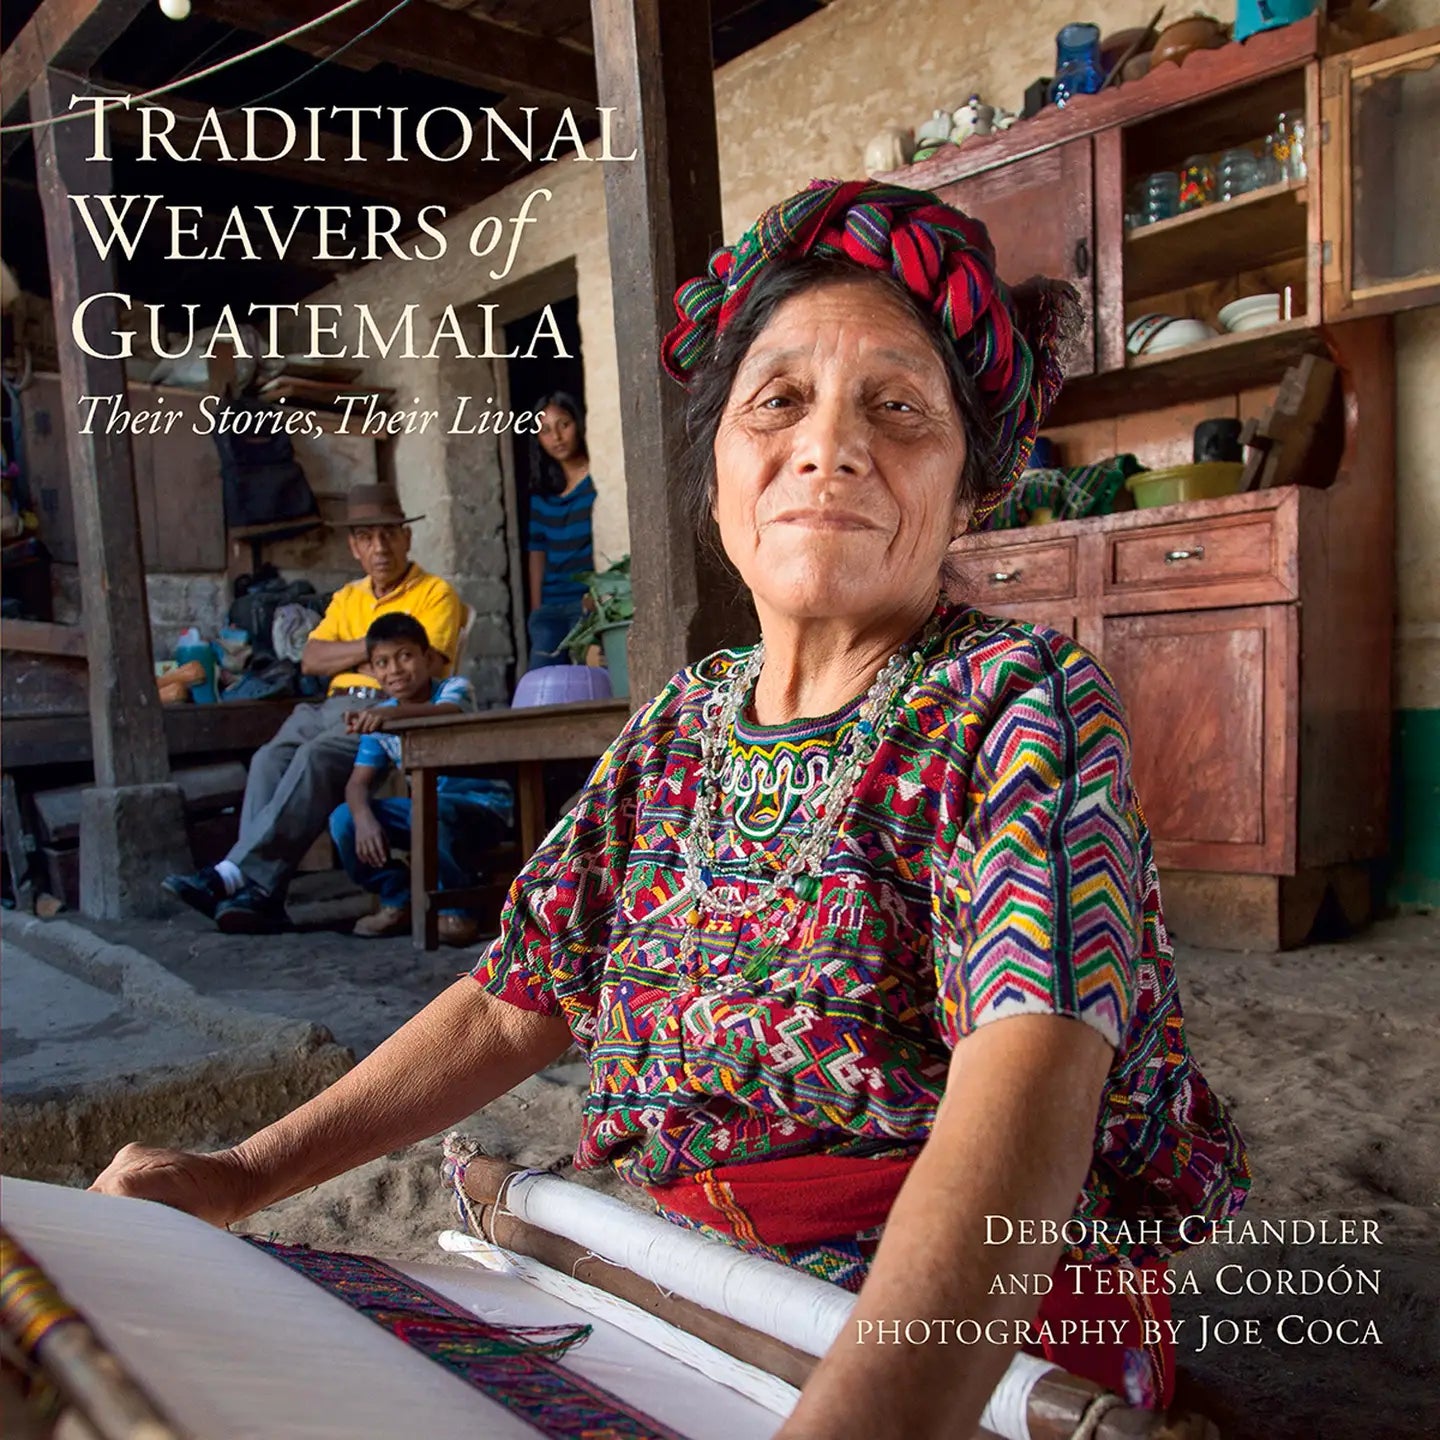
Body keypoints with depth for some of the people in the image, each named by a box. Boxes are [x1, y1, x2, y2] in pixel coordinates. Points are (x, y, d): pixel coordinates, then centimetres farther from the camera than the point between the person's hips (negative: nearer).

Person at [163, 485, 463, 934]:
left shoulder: (436, 594, 7)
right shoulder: (348, 597, 26)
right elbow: (310, 659, 11)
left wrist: (349, 657, -3)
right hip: (332, 706, 6)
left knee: (314, 759, -32)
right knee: (269, 759, -23)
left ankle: (235, 875, -35)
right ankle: (258, 893, -31)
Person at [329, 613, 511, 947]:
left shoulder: (454, 688, -12)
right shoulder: (378, 719, 3)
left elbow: (449, 712, -38)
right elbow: (358, 783, -3)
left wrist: (392, 713, -56)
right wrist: (363, 817, -26)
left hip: (482, 808, -6)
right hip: (422, 809, 6)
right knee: (343, 819, -11)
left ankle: (457, 909, -17)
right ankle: (398, 900, 7)